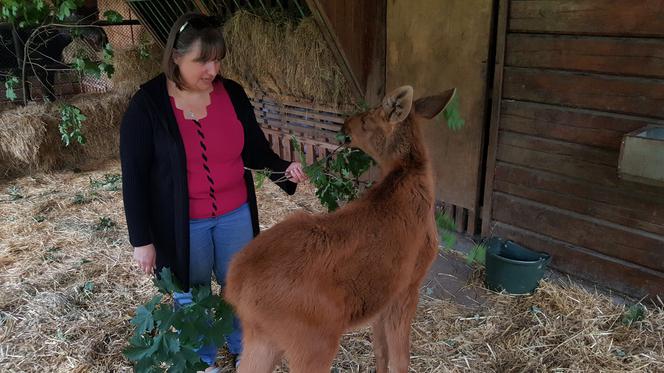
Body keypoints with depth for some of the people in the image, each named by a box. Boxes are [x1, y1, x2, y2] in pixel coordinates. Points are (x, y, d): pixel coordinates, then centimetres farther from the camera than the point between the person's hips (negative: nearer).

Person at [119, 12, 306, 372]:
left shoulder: (232, 94, -5)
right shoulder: (147, 104, -15)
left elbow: (254, 149, 4)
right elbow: (134, 176, -12)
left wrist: (283, 168, -17)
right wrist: (142, 239, -12)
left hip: (235, 214, 3)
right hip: (181, 223, -3)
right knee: (192, 296, 16)